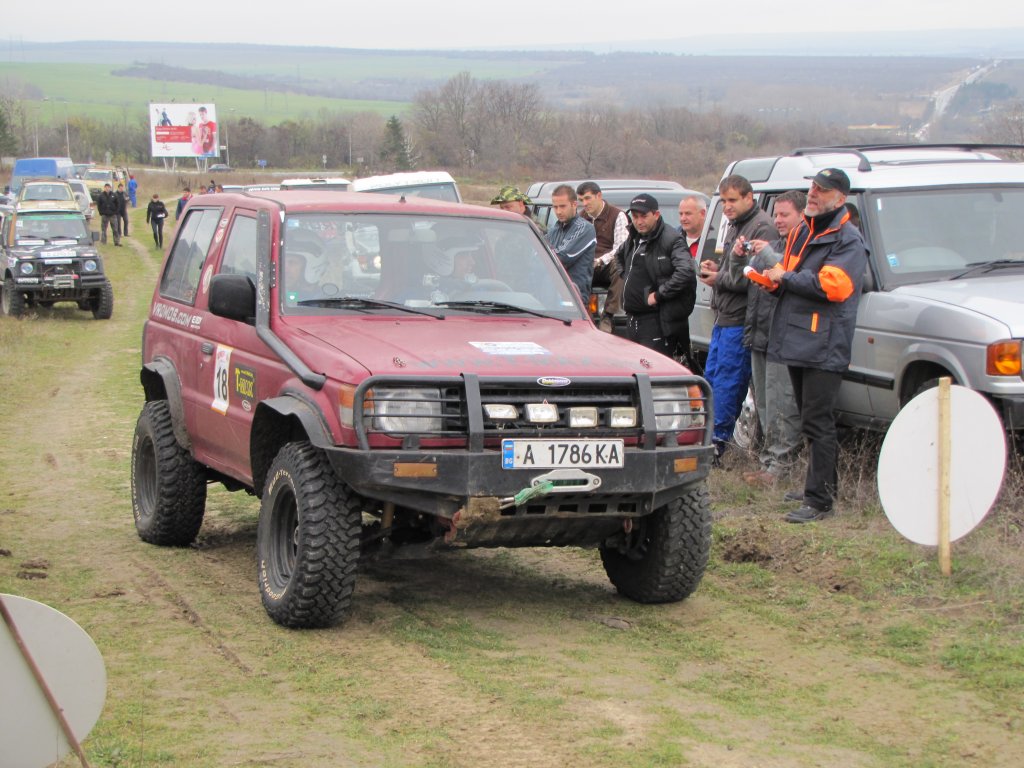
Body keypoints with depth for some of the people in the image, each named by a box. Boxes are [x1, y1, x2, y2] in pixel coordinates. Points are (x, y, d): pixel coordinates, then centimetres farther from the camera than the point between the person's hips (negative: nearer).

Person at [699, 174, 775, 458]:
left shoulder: (762, 228, -16)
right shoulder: (735, 226, 17)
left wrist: (719, 279, -10)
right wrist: (717, 269, 7)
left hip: (740, 319, -10)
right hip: (724, 317, 10)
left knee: (727, 380, -6)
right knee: (712, 376, 14)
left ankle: (718, 439, 0)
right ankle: (712, 435, 23)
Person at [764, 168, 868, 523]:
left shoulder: (848, 240, -9)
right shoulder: (801, 233, 19)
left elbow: (833, 285, -22)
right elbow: (786, 274, 28)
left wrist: (786, 278, -13)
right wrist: (777, 277, 2)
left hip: (825, 347, -9)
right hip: (797, 344, 9)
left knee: (818, 424, -10)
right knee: (812, 422, 16)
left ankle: (818, 500, -9)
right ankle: (823, 486, 26)